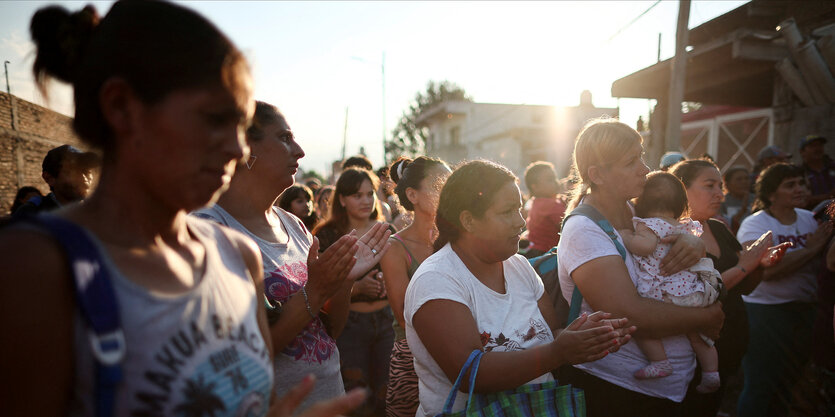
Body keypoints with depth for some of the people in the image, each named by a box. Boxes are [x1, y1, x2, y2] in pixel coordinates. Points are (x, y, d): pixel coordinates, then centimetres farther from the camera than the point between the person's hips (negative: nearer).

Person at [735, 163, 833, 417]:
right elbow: (767, 269, -26)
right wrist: (809, 249, -17)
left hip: (803, 310, 6)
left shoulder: (809, 219, 8)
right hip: (764, 312, -6)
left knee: (787, 385, 17)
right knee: (760, 387, 0)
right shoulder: (755, 224, -10)